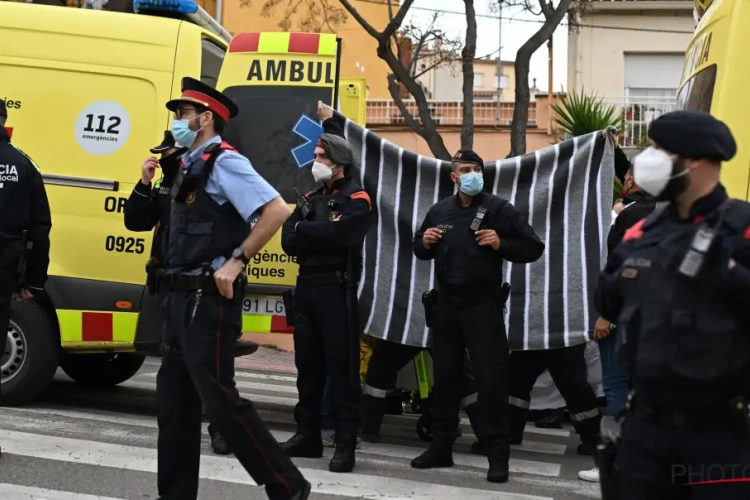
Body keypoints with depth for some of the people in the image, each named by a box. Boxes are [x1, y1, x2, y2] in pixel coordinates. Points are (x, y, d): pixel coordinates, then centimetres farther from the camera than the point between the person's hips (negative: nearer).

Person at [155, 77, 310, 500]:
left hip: (209, 300, -10)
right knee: (174, 399, 12)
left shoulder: (224, 162, -11)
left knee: (219, 398, -6)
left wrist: (236, 260, -20)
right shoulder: (191, 166, 17)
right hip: (183, 298, 10)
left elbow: (277, 211, -23)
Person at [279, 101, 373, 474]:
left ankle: (345, 444, -2)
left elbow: (337, 232, -23)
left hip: (336, 291, -7)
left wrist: (303, 230, -6)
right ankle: (308, 435, 21)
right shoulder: (311, 198, 17)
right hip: (306, 288, 7)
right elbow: (288, 242, 5)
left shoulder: (356, 200, -5)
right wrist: (319, 237, -14)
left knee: (341, 368, -5)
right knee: (308, 366, 12)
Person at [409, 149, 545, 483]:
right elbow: (420, 251, 19)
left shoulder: (499, 209, -5)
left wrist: (501, 245, -20)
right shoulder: (439, 211, 8)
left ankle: (498, 457, 4)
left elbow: (533, 248, -5)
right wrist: (425, 243, -3)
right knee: (444, 377, 12)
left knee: (491, 380, -4)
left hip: (483, 305, -4)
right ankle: (441, 448, 24)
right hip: (446, 304, 5)